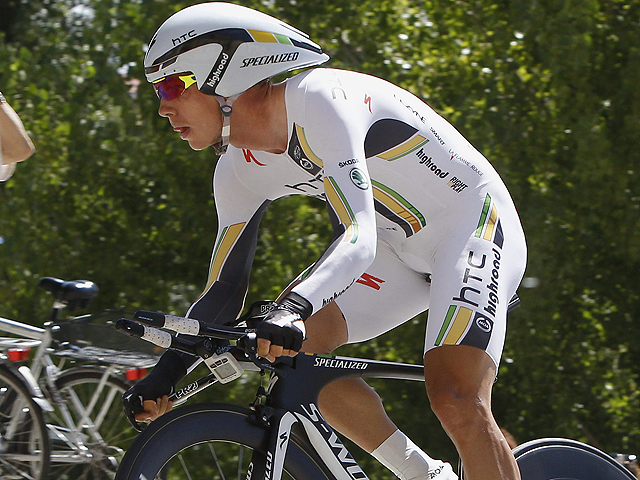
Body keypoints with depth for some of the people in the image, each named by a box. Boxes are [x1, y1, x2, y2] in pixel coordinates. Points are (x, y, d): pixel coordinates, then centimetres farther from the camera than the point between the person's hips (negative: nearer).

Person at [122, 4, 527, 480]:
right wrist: (165, 375, -10)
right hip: (403, 248, 8)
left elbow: (358, 237, -38)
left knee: (455, 402, -25)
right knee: (291, 341, -11)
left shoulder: (319, 101, -27)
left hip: (472, 222, -8)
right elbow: (225, 290, 3)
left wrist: (293, 309, -54)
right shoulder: (239, 170, -2)